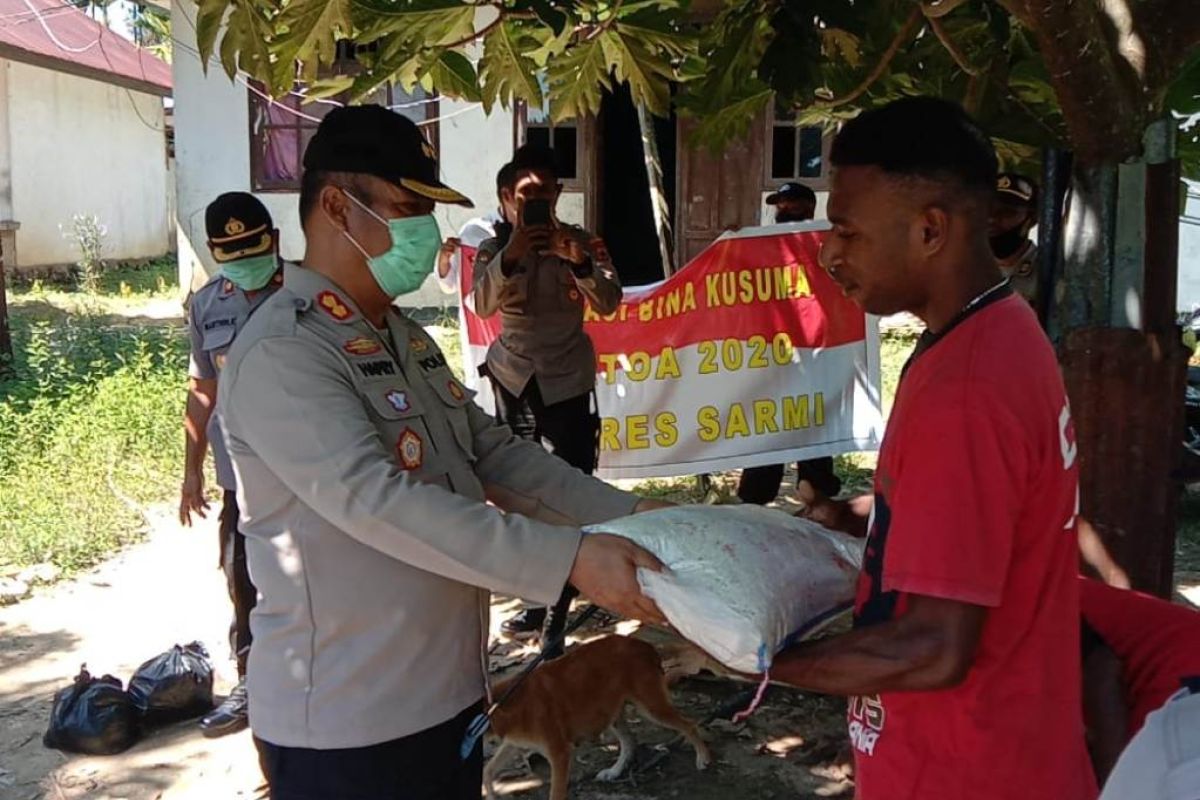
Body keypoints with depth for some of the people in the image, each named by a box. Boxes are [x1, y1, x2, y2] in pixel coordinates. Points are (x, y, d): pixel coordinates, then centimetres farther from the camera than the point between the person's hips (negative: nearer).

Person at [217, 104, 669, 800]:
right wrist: (568, 560, -33)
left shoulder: (405, 337, 11)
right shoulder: (283, 354, -19)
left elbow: (493, 452, 9)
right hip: (344, 722, -8)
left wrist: (626, 512, -2)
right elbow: (376, 502, -29)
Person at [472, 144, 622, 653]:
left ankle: (556, 620, -1)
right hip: (513, 380, 2)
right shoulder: (493, 248, -1)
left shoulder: (580, 242, -2)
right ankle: (537, 601, 17)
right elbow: (483, 306, -19)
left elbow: (609, 304, -14)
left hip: (568, 381, -1)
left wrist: (580, 261, -32)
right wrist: (511, 254, -36)